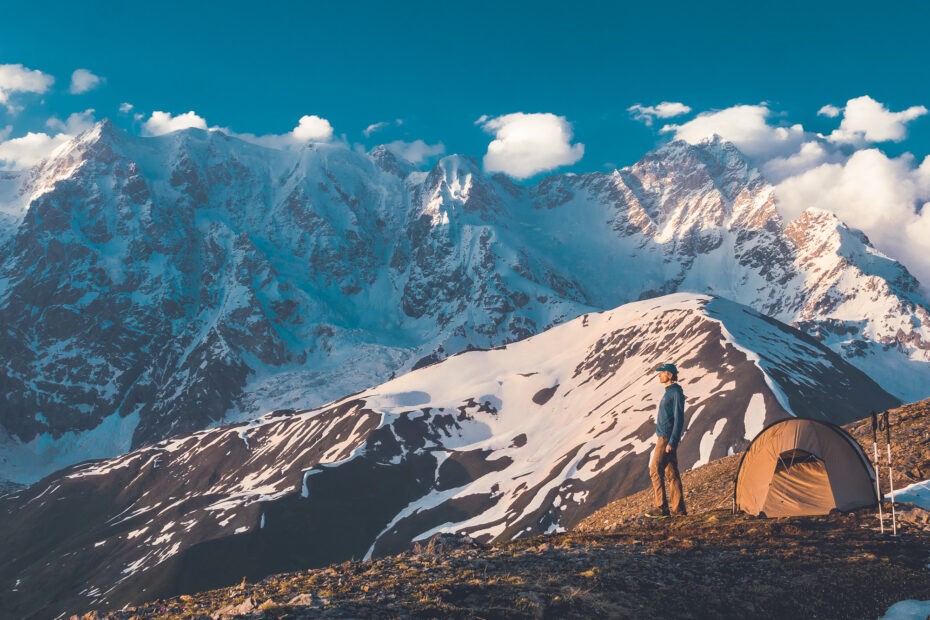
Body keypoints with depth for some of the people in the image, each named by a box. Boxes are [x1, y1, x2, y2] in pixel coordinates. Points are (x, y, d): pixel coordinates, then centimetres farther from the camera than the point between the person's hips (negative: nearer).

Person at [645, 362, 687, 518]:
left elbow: (679, 419, -16)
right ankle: (678, 509, 9)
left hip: (667, 437, -10)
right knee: (671, 472, 8)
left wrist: (672, 442, -21)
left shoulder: (676, 392, -11)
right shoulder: (669, 392, 19)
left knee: (655, 469, -12)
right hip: (663, 437, 10)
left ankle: (661, 507, -11)